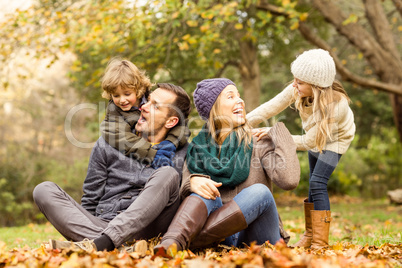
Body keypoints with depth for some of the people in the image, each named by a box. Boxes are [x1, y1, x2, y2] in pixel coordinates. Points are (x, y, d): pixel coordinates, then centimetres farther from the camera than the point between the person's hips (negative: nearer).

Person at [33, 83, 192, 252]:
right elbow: (91, 198, 16)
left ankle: (100, 243, -39)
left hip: (144, 230, -2)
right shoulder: (107, 144, 13)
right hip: (99, 227, 3)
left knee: (167, 175, -25)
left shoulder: (180, 154, 8)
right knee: (44, 190, -14)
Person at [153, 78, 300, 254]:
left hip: (255, 237, -1)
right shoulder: (197, 149, 10)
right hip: (223, 238, 1)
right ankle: (171, 243, -50)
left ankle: (189, 239, -38)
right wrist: (193, 181, -26)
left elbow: (289, 180, -13)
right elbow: (184, 189, -2)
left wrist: (279, 132, -4)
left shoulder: (259, 145, 3)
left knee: (259, 191, -28)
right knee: (204, 191, -23)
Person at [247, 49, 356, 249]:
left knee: (317, 183, -19)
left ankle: (320, 243, -12)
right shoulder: (296, 90, -30)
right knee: (314, 184, 15)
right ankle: (310, 235, 30)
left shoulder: (336, 105, -42)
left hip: (335, 138, -6)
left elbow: (308, 142, -36)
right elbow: (269, 108, -23)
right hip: (315, 136, 6)